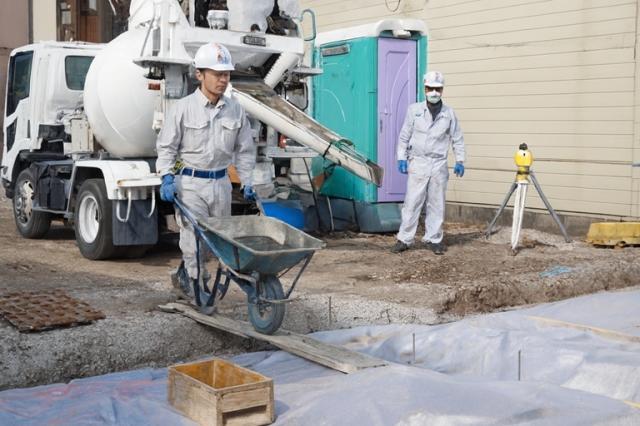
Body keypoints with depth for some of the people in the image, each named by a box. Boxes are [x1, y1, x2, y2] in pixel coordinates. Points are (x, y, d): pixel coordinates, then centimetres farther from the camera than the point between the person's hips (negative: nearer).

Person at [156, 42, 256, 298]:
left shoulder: (235, 110, 5)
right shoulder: (183, 108, -6)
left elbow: (244, 150, 13)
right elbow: (166, 146, -1)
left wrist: (247, 182, 9)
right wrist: (167, 177, -13)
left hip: (220, 183, 4)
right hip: (190, 183, -4)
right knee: (195, 235, -6)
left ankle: (185, 276, 33)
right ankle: (198, 283, 13)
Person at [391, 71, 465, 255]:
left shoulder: (449, 113, 6)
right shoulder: (414, 110, 4)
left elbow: (457, 139, 11)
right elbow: (404, 136, 7)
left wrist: (460, 161, 2)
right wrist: (402, 158, 0)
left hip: (439, 165, 2)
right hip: (418, 163, -1)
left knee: (436, 204, 6)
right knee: (412, 202, -3)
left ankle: (433, 239, 16)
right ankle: (404, 239, 3)